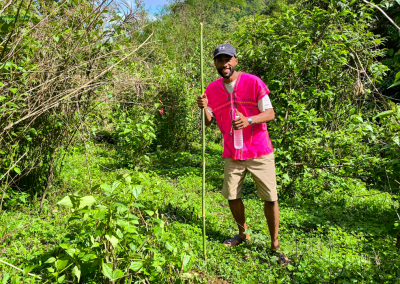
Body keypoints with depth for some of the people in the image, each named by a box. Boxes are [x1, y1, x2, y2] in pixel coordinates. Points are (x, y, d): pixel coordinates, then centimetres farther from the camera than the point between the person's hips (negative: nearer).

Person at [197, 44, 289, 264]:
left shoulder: (253, 82, -8)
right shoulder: (212, 89, 3)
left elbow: (270, 113, -9)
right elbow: (208, 122, 6)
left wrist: (249, 120, -28)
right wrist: (203, 108, -15)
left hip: (259, 152, -3)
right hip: (232, 154, 4)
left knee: (270, 199, 0)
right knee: (232, 196, 9)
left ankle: (275, 246, 17)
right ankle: (243, 234, 34)